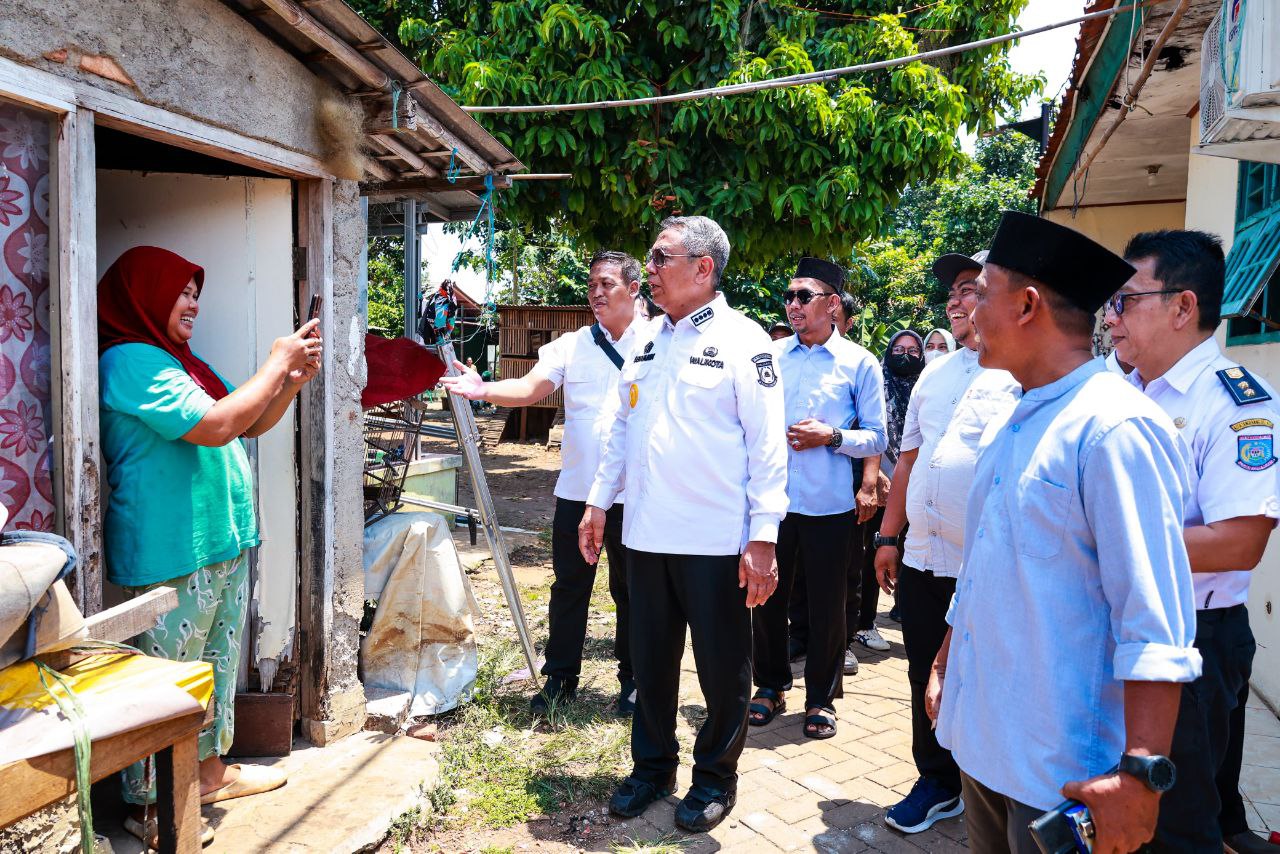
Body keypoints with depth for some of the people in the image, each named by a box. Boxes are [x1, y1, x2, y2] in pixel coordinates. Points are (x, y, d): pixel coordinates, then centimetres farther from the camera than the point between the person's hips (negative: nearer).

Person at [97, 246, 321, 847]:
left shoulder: (180, 362, 15)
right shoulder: (130, 362, -15)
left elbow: (252, 424, 18)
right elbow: (217, 426, -26)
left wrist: (295, 378, 2)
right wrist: (278, 361, -17)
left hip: (223, 544, 10)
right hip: (171, 556, -10)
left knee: (218, 664, 20)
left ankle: (211, 771, 36)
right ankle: (149, 807, 16)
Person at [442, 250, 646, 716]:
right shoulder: (572, 346, 5)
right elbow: (531, 387, -9)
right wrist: (483, 390, -28)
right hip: (577, 489, 2)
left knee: (631, 590, 11)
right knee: (569, 586, 11)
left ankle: (632, 679, 28)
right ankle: (560, 677, 27)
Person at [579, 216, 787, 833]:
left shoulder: (743, 341, -7)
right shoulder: (648, 341, 12)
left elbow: (767, 443, -10)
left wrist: (763, 537, -15)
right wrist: (598, 502, 14)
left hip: (717, 542, -5)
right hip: (647, 534, 6)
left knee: (723, 667, 9)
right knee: (651, 659, 16)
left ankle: (715, 776, 29)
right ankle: (652, 765, 35)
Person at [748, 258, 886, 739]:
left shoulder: (859, 363, 0)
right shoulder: (770, 355, 6)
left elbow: (876, 438, 0)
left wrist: (831, 436, -16)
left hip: (829, 504, -2)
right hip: (771, 498, 2)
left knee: (826, 605, 8)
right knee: (767, 596, 11)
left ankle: (821, 697, 26)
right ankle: (771, 685, 31)